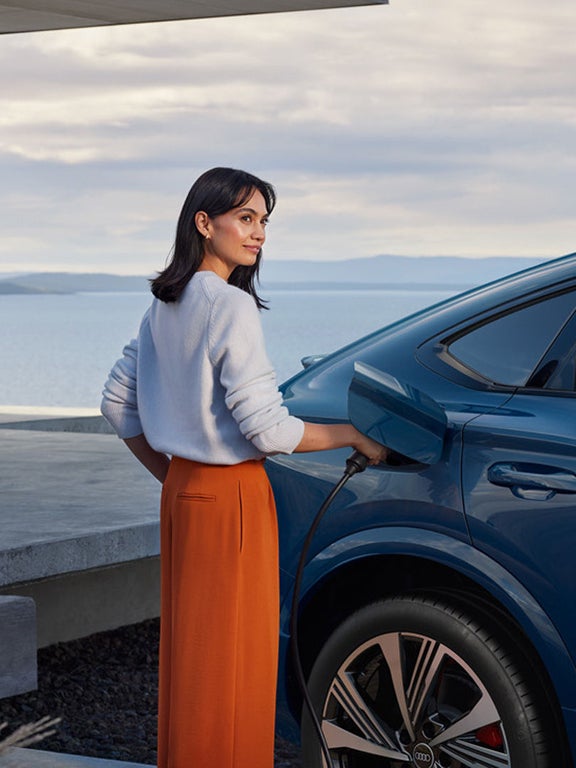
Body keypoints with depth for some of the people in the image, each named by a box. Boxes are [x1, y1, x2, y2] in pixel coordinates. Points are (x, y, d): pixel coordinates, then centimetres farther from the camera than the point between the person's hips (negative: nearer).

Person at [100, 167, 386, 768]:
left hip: (181, 492, 9)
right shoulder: (230, 305, -18)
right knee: (230, 659, 1)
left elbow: (117, 402, 16)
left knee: (188, 646, 17)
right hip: (233, 498, -9)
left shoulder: (165, 305, 9)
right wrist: (352, 436, -7)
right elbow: (267, 429, -20)